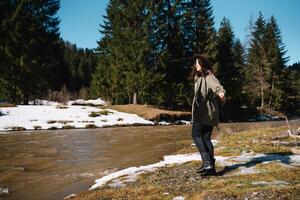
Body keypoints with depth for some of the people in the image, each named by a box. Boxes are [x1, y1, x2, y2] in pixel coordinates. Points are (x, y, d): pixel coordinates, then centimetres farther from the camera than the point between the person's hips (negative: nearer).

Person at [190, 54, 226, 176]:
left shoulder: (209, 76, -10)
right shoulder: (198, 77, 18)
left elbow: (215, 84, -31)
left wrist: (221, 91, -52)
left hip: (207, 112, -9)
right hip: (200, 111, 9)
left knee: (196, 134, -5)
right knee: (206, 138, 7)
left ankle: (207, 162, -7)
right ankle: (210, 166, 10)